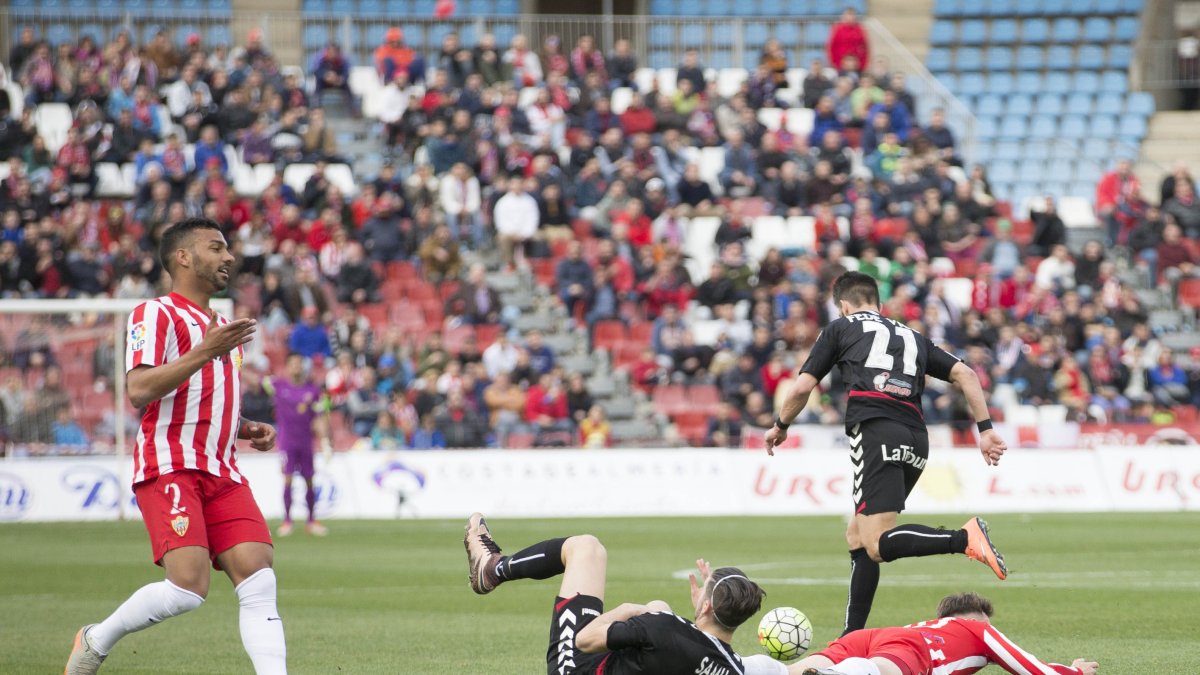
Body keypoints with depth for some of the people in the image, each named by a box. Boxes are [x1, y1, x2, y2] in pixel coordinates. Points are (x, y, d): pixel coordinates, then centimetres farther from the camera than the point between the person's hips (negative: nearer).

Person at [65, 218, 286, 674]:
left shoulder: (222, 328, 25)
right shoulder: (156, 315, -2)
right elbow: (138, 392, -16)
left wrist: (248, 430, 16)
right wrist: (204, 353, -22)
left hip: (222, 473, 8)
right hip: (169, 466, -8)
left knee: (258, 577, -10)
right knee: (189, 586, -20)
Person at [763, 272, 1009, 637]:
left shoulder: (840, 328, 19)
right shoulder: (912, 337, 30)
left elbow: (802, 388, 16)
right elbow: (965, 374, 19)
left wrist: (780, 426, 34)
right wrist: (985, 429, 15)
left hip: (876, 432, -6)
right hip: (917, 439, 6)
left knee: (877, 544, -17)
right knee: (857, 535, 18)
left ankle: (966, 538, -37)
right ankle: (853, 636, 14)